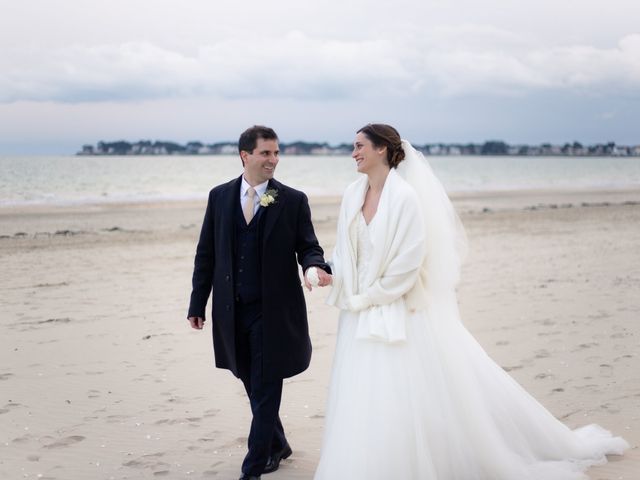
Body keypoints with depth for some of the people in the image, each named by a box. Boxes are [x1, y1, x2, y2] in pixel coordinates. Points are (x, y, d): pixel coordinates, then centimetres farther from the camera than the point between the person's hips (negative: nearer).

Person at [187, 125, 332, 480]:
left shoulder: (293, 200, -2)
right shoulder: (220, 197, 5)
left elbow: (308, 247, 1)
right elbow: (206, 254, 7)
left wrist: (316, 266, -23)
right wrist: (197, 304, 6)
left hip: (272, 310, -3)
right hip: (232, 310, 3)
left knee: (265, 390, 0)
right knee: (254, 387, 16)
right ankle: (277, 446, 35)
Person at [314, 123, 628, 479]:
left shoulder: (405, 196, -15)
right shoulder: (353, 195, 6)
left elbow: (408, 263, -18)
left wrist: (369, 297, -12)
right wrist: (348, 294, -2)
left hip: (398, 312, -7)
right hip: (361, 312, 7)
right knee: (365, 405, 11)